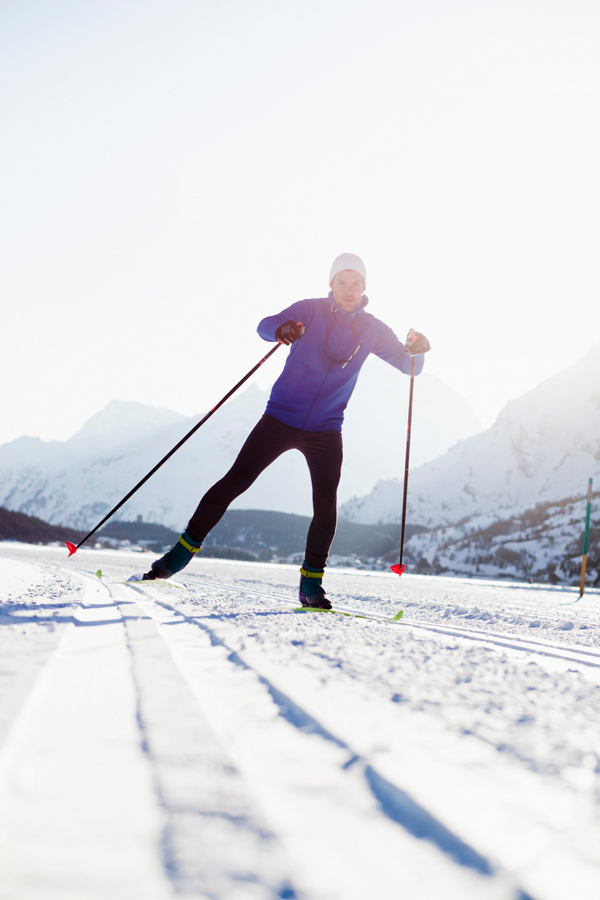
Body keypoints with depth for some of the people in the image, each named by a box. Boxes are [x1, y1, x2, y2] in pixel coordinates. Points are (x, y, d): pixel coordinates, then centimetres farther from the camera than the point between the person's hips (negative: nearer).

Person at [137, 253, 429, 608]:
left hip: (325, 429, 2)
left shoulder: (372, 330, 4)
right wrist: (282, 329, -40)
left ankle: (311, 583, 2)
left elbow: (408, 365, 5)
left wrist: (417, 350, -19)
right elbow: (265, 326, -16)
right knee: (235, 482, -6)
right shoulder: (310, 310, -3)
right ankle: (182, 552, 5)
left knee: (326, 504, -11)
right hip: (281, 418, -2)